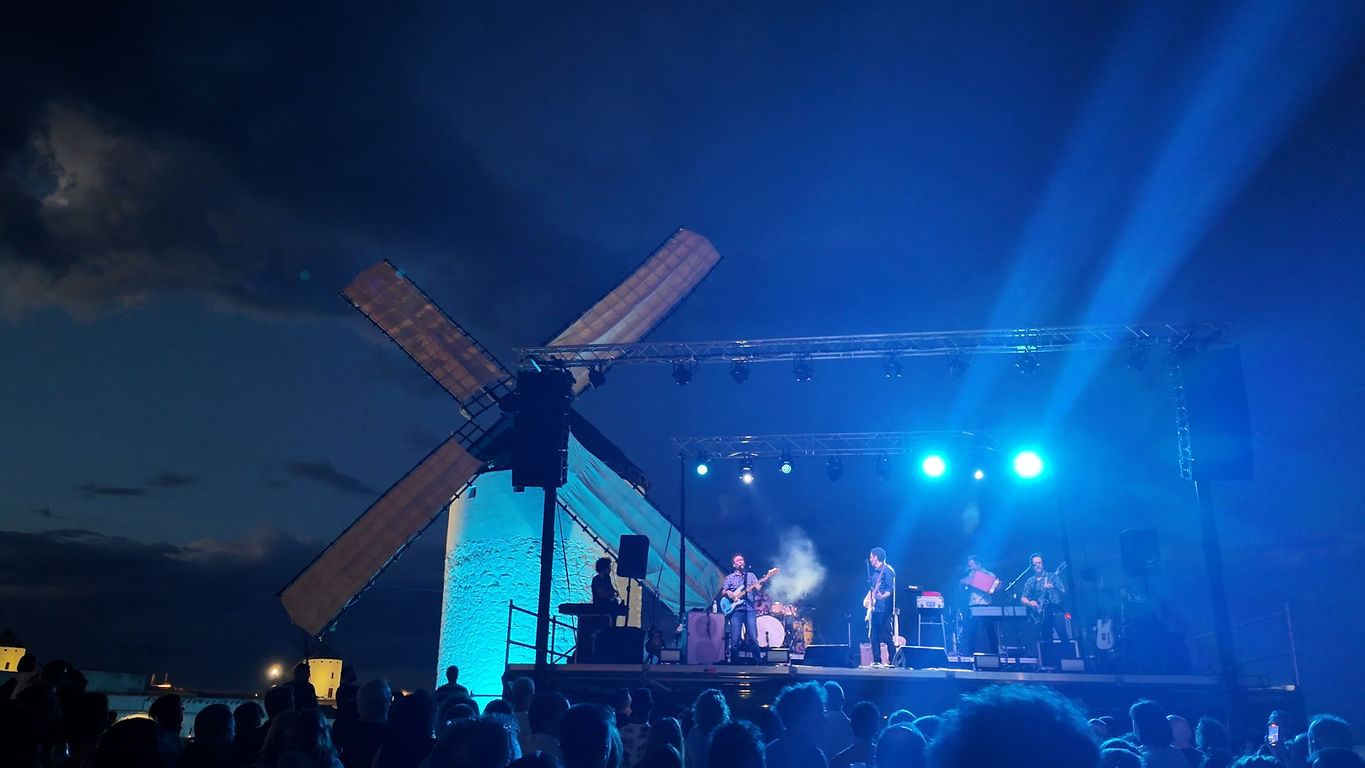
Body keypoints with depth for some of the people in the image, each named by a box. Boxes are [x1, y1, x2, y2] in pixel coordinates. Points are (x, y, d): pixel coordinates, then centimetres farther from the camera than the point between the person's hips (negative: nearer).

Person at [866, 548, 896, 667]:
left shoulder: (887, 570, -9)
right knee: (873, 636, 8)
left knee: (887, 636, -9)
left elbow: (890, 589, -16)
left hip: (883, 609, -9)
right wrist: (867, 598, 14)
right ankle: (877, 661, 13)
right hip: (873, 608, 9)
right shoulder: (874, 572, 19)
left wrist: (882, 596, -33)